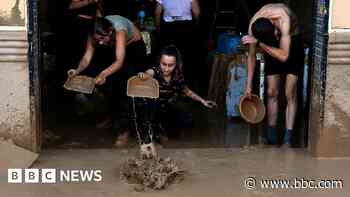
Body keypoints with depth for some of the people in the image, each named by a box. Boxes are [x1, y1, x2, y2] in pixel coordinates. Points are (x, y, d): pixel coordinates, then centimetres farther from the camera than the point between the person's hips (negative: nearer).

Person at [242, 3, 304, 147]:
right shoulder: (253, 26, -26)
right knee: (272, 92, 1)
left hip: (292, 44, -3)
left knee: (290, 94, -9)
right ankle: (271, 134, 12)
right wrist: (249, 85, -6)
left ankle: (287, 138, -8)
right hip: (272, 48, 3)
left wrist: (260, 43, -43)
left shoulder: (283, 19, -39)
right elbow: (251, 56, -11)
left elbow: (284, 56, -40)